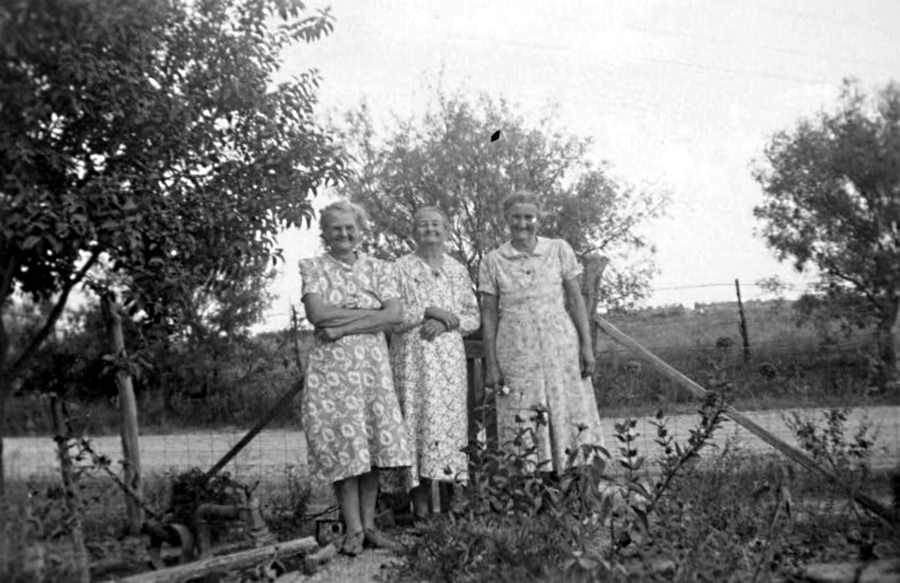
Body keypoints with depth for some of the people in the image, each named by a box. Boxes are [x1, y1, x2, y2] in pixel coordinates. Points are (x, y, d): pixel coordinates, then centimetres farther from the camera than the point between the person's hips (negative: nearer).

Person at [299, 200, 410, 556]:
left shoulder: (377, 269, 11)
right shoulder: (312, 268, 5)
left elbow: (395, 315, -3)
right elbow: (316, 314, -12)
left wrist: (342, 326, -12)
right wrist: (372, 312, -8)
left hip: (374, 365, 3)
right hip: (331, 366, -2)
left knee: (373, 444, 2)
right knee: (343, 445, -4)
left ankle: (368, 525, 13)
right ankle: (353, 529, 6)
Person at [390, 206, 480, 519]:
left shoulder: (458, 270, 13)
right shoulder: (401, 268, 3)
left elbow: (473, 318, 11)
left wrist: (447, 321, -7)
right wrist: (428, 311, -13)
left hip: (450, 356, 3)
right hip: (412, 356, -3)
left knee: (451, 420, 1)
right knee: (417, 420, -7)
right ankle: (419, 502, -1)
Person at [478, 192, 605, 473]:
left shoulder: (559, 250, 4)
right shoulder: (492, 262, 4)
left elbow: (576, 300, 5)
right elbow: (489, 315, 4)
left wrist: (586, 346, -1)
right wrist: (491, 363, 0)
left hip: (562, 349, 1)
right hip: (516, 354, 0)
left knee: (572, 419, 0)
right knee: (523, 428, 0)